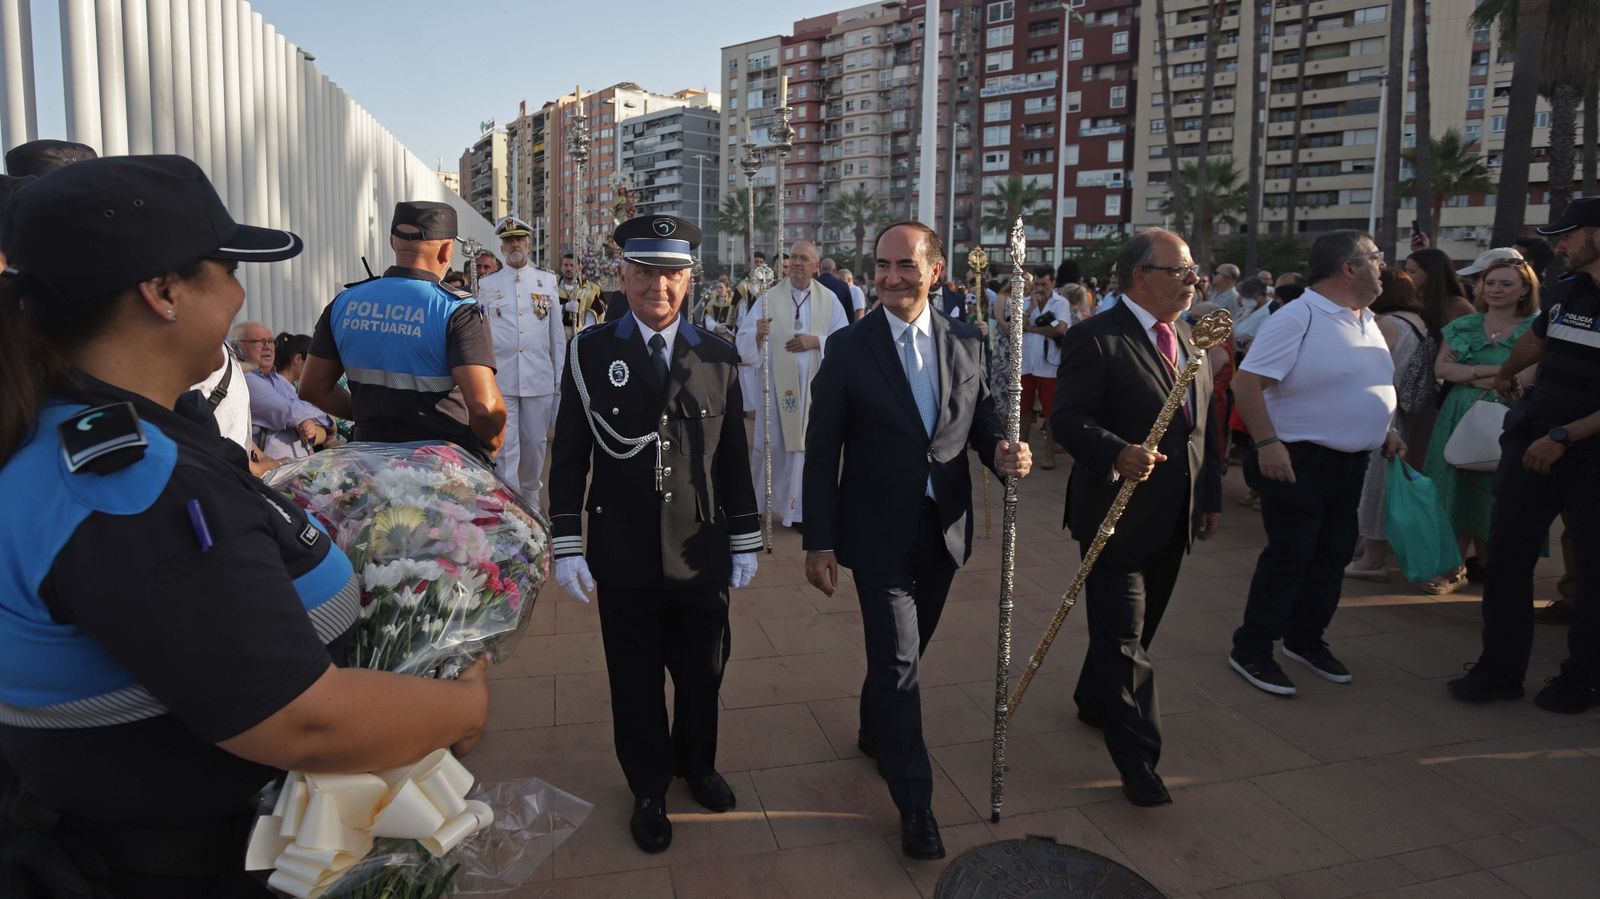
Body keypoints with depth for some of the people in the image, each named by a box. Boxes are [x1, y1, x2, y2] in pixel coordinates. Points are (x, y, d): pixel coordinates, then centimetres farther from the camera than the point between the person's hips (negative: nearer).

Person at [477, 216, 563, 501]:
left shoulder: (547, 281, 7)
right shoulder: (487, 285, 5)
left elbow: (557, 333, 7)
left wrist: (560, 377, 5)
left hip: (540, 378, 1)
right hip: (500, 379, -1)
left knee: (535, 442, 12)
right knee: (505, 448, -3)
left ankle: (531, 497, 31)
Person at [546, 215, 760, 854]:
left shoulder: (717, 356, 2)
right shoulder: (590, 352, -2)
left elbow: (734, 457, 6)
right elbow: (569, 457, -1)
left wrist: (745, 541, 6)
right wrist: (566, 545, -5)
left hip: (701, 555, 2)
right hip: (623, 557, -1)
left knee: (703, 672, 15)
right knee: (635, 679, 13)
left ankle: (697, 764, 43)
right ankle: (649, 788, 36)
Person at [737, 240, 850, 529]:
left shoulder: (829, 300, 5)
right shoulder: (769, 297, 2)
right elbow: (743, 338, -3)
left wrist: (817, 341, -12)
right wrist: (758, 334, -25)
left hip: (814, 384, 1)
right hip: (775, 382, -1)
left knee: (807, 443, 4)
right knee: (772, 441, 4)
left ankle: (800, 508, 14)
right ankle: (760, 501, 21)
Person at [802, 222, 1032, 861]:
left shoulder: (966, 343, 1)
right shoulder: (848, 348, -8)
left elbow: (982, 419, 10)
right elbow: (822, 451, -7)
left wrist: (1001, 453, -15)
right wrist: (820, 541, -9)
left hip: (944, 530, 4)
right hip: (879, 532, -4)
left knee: (904, 649, 20)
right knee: (899, 660, -1)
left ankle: (875, 732, 47)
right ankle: (915, 802, 14)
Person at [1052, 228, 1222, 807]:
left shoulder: (1189, 339, 13)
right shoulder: (1095, 339, -13)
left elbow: (1204, 424, 18)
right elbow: (1068, 419, -20)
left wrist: (1211, 495, 16)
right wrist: (1117, 453, -36)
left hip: (1173, 519, 8)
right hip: (1116, 514, -8)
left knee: (1137, 626, 21)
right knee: (1123, 637, -1)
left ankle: (1093, 701, 43)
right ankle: (1138, 759, 9)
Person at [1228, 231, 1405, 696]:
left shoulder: (1366, 321, 11)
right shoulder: (1297, 318, -17)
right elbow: (1246, 382, -23)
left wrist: (1384, 429, 16)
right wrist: (1267, 443, -28)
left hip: (1351, 463, 9)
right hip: (1299, 462, -9)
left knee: (1333, 555, 15)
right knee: (1288, 557, -3)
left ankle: (1305, 639, 30)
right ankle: (1250, 650, 9)